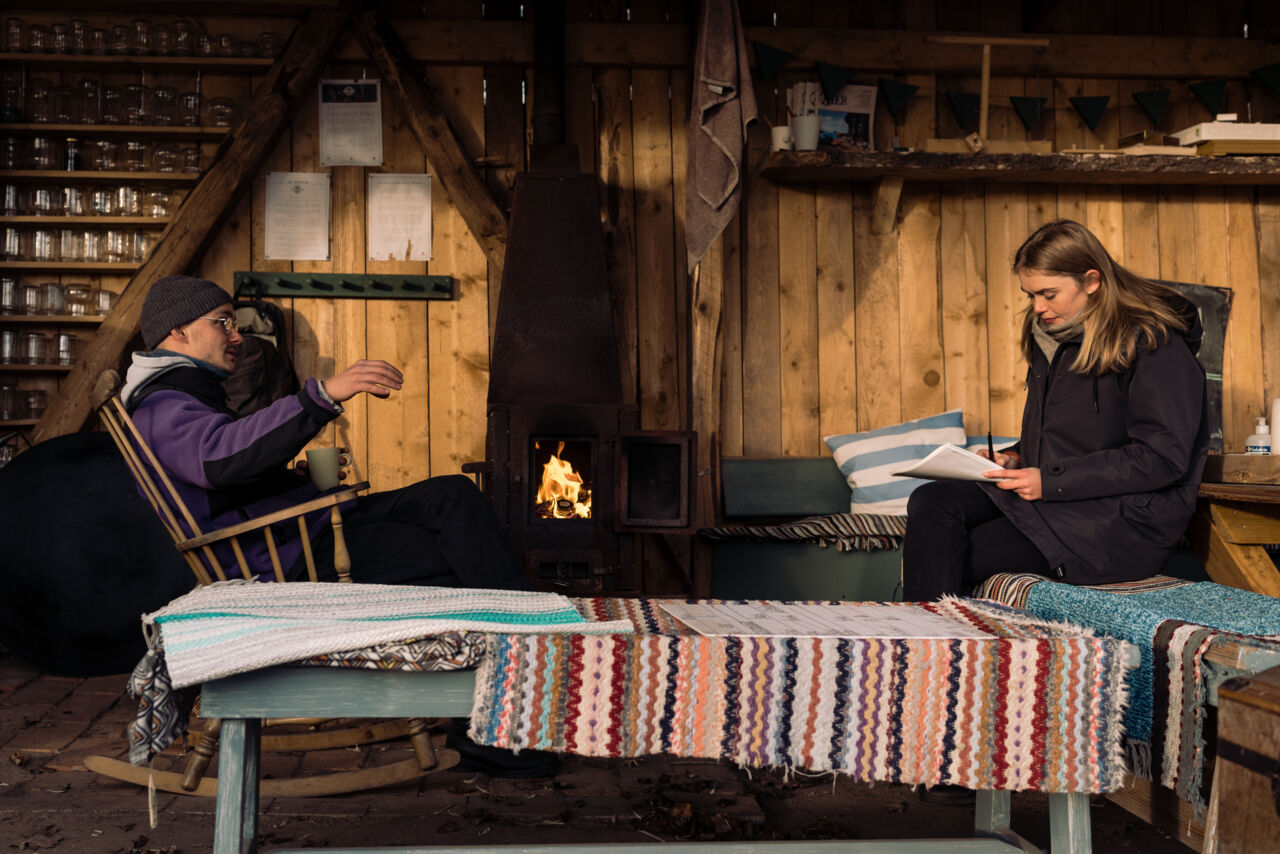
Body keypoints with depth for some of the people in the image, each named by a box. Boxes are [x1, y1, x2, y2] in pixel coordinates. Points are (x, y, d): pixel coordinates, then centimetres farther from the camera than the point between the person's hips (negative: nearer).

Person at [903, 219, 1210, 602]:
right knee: (931, 502, -19)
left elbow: (1163, 458, -17)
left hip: (1129, 520, -8)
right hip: (1054, 497, 8)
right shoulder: (1051, 337, 16)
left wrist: (1051, 481, -19)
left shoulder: (1156, 346, -10)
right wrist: (1014, 459, 4)